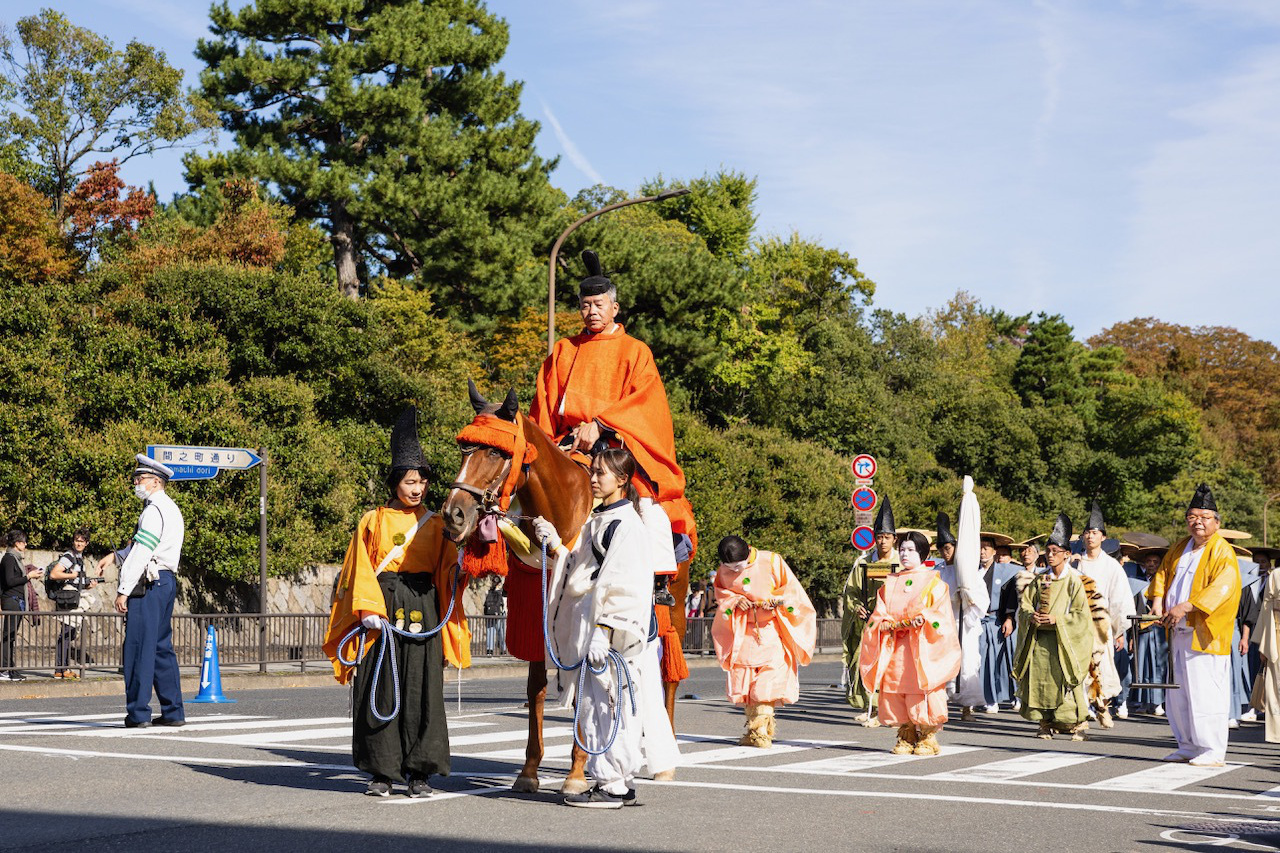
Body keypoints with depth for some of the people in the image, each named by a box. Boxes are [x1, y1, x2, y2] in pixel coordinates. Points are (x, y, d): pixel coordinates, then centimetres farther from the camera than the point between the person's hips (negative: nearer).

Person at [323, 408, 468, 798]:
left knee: (421, 689, 0)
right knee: (380, 689, -1)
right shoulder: (372, 522, 6)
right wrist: (369, 609, -11)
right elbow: (361, 570, 2)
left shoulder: (434, 524, 11)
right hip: (381, 609, -1)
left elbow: (448, 568, 6)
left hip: (422, 611, 1)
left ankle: (418, 771, 7)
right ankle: (382, 771, 7)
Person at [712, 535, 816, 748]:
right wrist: (735, 601, -11)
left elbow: (791, 589, -5)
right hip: (744, 630, 4)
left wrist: (775, 600, -22)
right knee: (743, 674, -3)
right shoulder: (724, 570, -4)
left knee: (771, 673, -15)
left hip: (771, 628, -3)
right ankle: (753, 726, 8)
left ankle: (761, 729, -17)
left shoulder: (772, 561, -13)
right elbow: (721, 594, 10)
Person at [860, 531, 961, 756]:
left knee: (923, 692, -9)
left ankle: (928, 739, 0)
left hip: (923, 649, -4)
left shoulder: (933, 581, 5)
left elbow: (941, 614, -4)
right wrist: (889, 624, -9)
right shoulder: (890, 582, 18)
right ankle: (905, 738, 9)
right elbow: (879, 614, 12)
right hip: (895, 648, 4)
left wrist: (922, 619, -20)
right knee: (896, 692, 0)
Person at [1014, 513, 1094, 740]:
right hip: (1038, 639, 4)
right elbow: (1024, 602, 10)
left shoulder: (1074, 581, -2)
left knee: (1064, 680, -8)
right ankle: (1045, 723, 9)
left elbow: (1081, 614, -6)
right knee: (1039, 680, 1)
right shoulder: (1040, 579, 12)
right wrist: (1031, 616, -11)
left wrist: (1057, 619, -18)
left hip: (1063, 641, -4)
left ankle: (1077, 722, 4)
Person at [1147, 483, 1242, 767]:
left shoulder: (1222, 552, -9)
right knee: (1179, 694, 11)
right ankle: (1189, 746, 22)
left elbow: (1222, 587, -21)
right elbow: (1164, 571, 23)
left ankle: (1213, 751, -2)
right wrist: (1158, 600, 4)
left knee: (1205, 693, -9)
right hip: (1179, 634, 7)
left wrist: (1185, 607, -26)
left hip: (1204, 635, -7)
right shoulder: (1181, 547, 14)